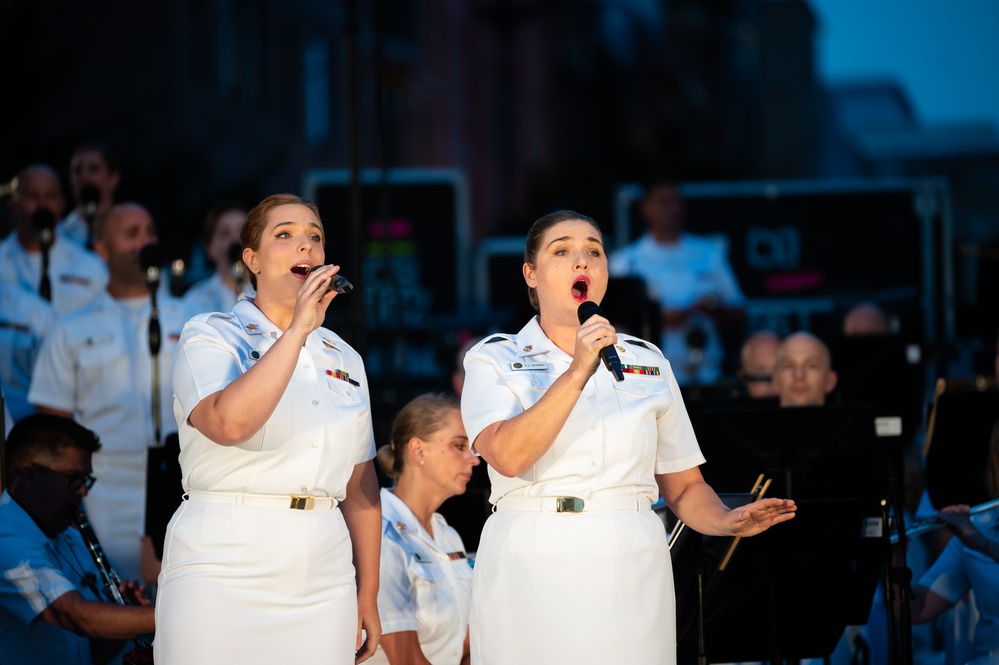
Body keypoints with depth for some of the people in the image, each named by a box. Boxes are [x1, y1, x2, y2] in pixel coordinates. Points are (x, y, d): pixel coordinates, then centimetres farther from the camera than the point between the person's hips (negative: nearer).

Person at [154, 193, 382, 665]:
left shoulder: (343, 359, 15)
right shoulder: (210, 337, 0)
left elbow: (360, 486, 16)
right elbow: (230, 423, -22)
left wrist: (368, 596, 11)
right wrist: (297, 329, -17)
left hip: (322, 583, 5)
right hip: (223, 574, -4)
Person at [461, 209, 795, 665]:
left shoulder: (648, 363, 12)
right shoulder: (494, 360, 3)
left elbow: (683, 487, 12)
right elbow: (508, 457, -16)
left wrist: (727, 523, -9)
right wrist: (578, 373, -21)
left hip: (630, 576, 2)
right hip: (531, 573, -2)